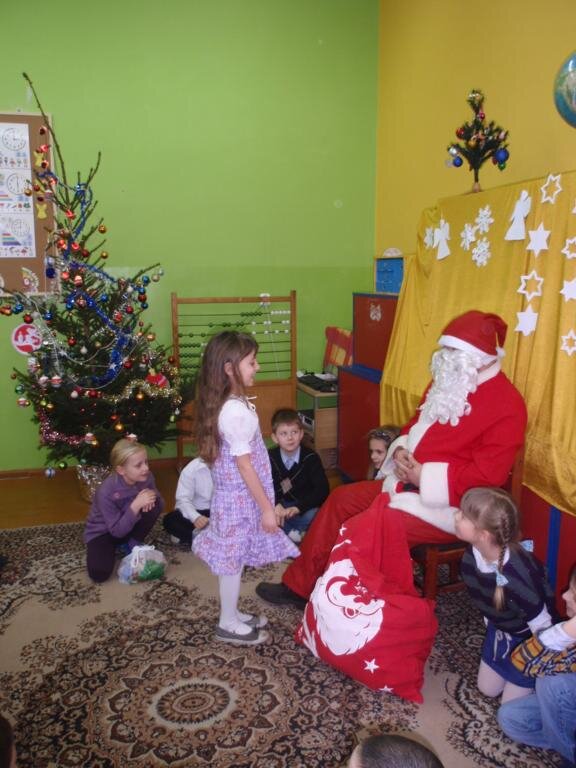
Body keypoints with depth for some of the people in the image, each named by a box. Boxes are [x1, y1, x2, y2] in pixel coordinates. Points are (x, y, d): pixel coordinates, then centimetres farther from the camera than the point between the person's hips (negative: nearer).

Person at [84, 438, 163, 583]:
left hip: (128, 526, 4)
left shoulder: (146, 477, -19)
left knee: (154, 505, -24)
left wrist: (152, 498, -30)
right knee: (99, 573, -29)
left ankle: (133, 544, -2)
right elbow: (117, 531, -28)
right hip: (102, 532, -4)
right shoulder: (106, 492, -33)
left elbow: (159, 504, -5)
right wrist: (136, 505, -41)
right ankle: (111, 549, 5)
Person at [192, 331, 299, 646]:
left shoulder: (228, 405, 4)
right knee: (233, 561, 7)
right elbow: (244, 466, -23)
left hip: (234, 496, 9)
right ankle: (228, 624, 25)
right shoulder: (237, 412, -26)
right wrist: (267, 508, -16)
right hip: (241, 499, -9)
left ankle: (232, 613, 36)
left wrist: (262, 504, 19)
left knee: (233, 559, 20)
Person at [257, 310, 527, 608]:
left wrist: (424, 475, -22)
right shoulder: (447, 382, 8)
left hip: (447, 504, -9)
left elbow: (488, 473, -23)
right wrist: (400, 451, -4)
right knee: (341, 499, 5)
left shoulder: (507, 403, -18)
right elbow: (417, 425, 18)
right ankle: (298, 585, 16)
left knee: (368, 529, -23)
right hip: (410, 482, 9)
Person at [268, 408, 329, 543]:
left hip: (303, 507, -2)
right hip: (280, 507, 2)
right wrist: (275, 505, -30)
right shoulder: (269, 458, -5)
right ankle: (295, 534, -15)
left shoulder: (311, 458, -12)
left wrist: (298, 507, -31)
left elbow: (322, 490, -19)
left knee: (313, 516, -34)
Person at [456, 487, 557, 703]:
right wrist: (492, 626, 13)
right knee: (487, 689, 20)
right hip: (498, 629, 6)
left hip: (528, 638, -6)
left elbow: (542, 624, -27)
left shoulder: (516, 575, -43)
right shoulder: (471, 556, -21)